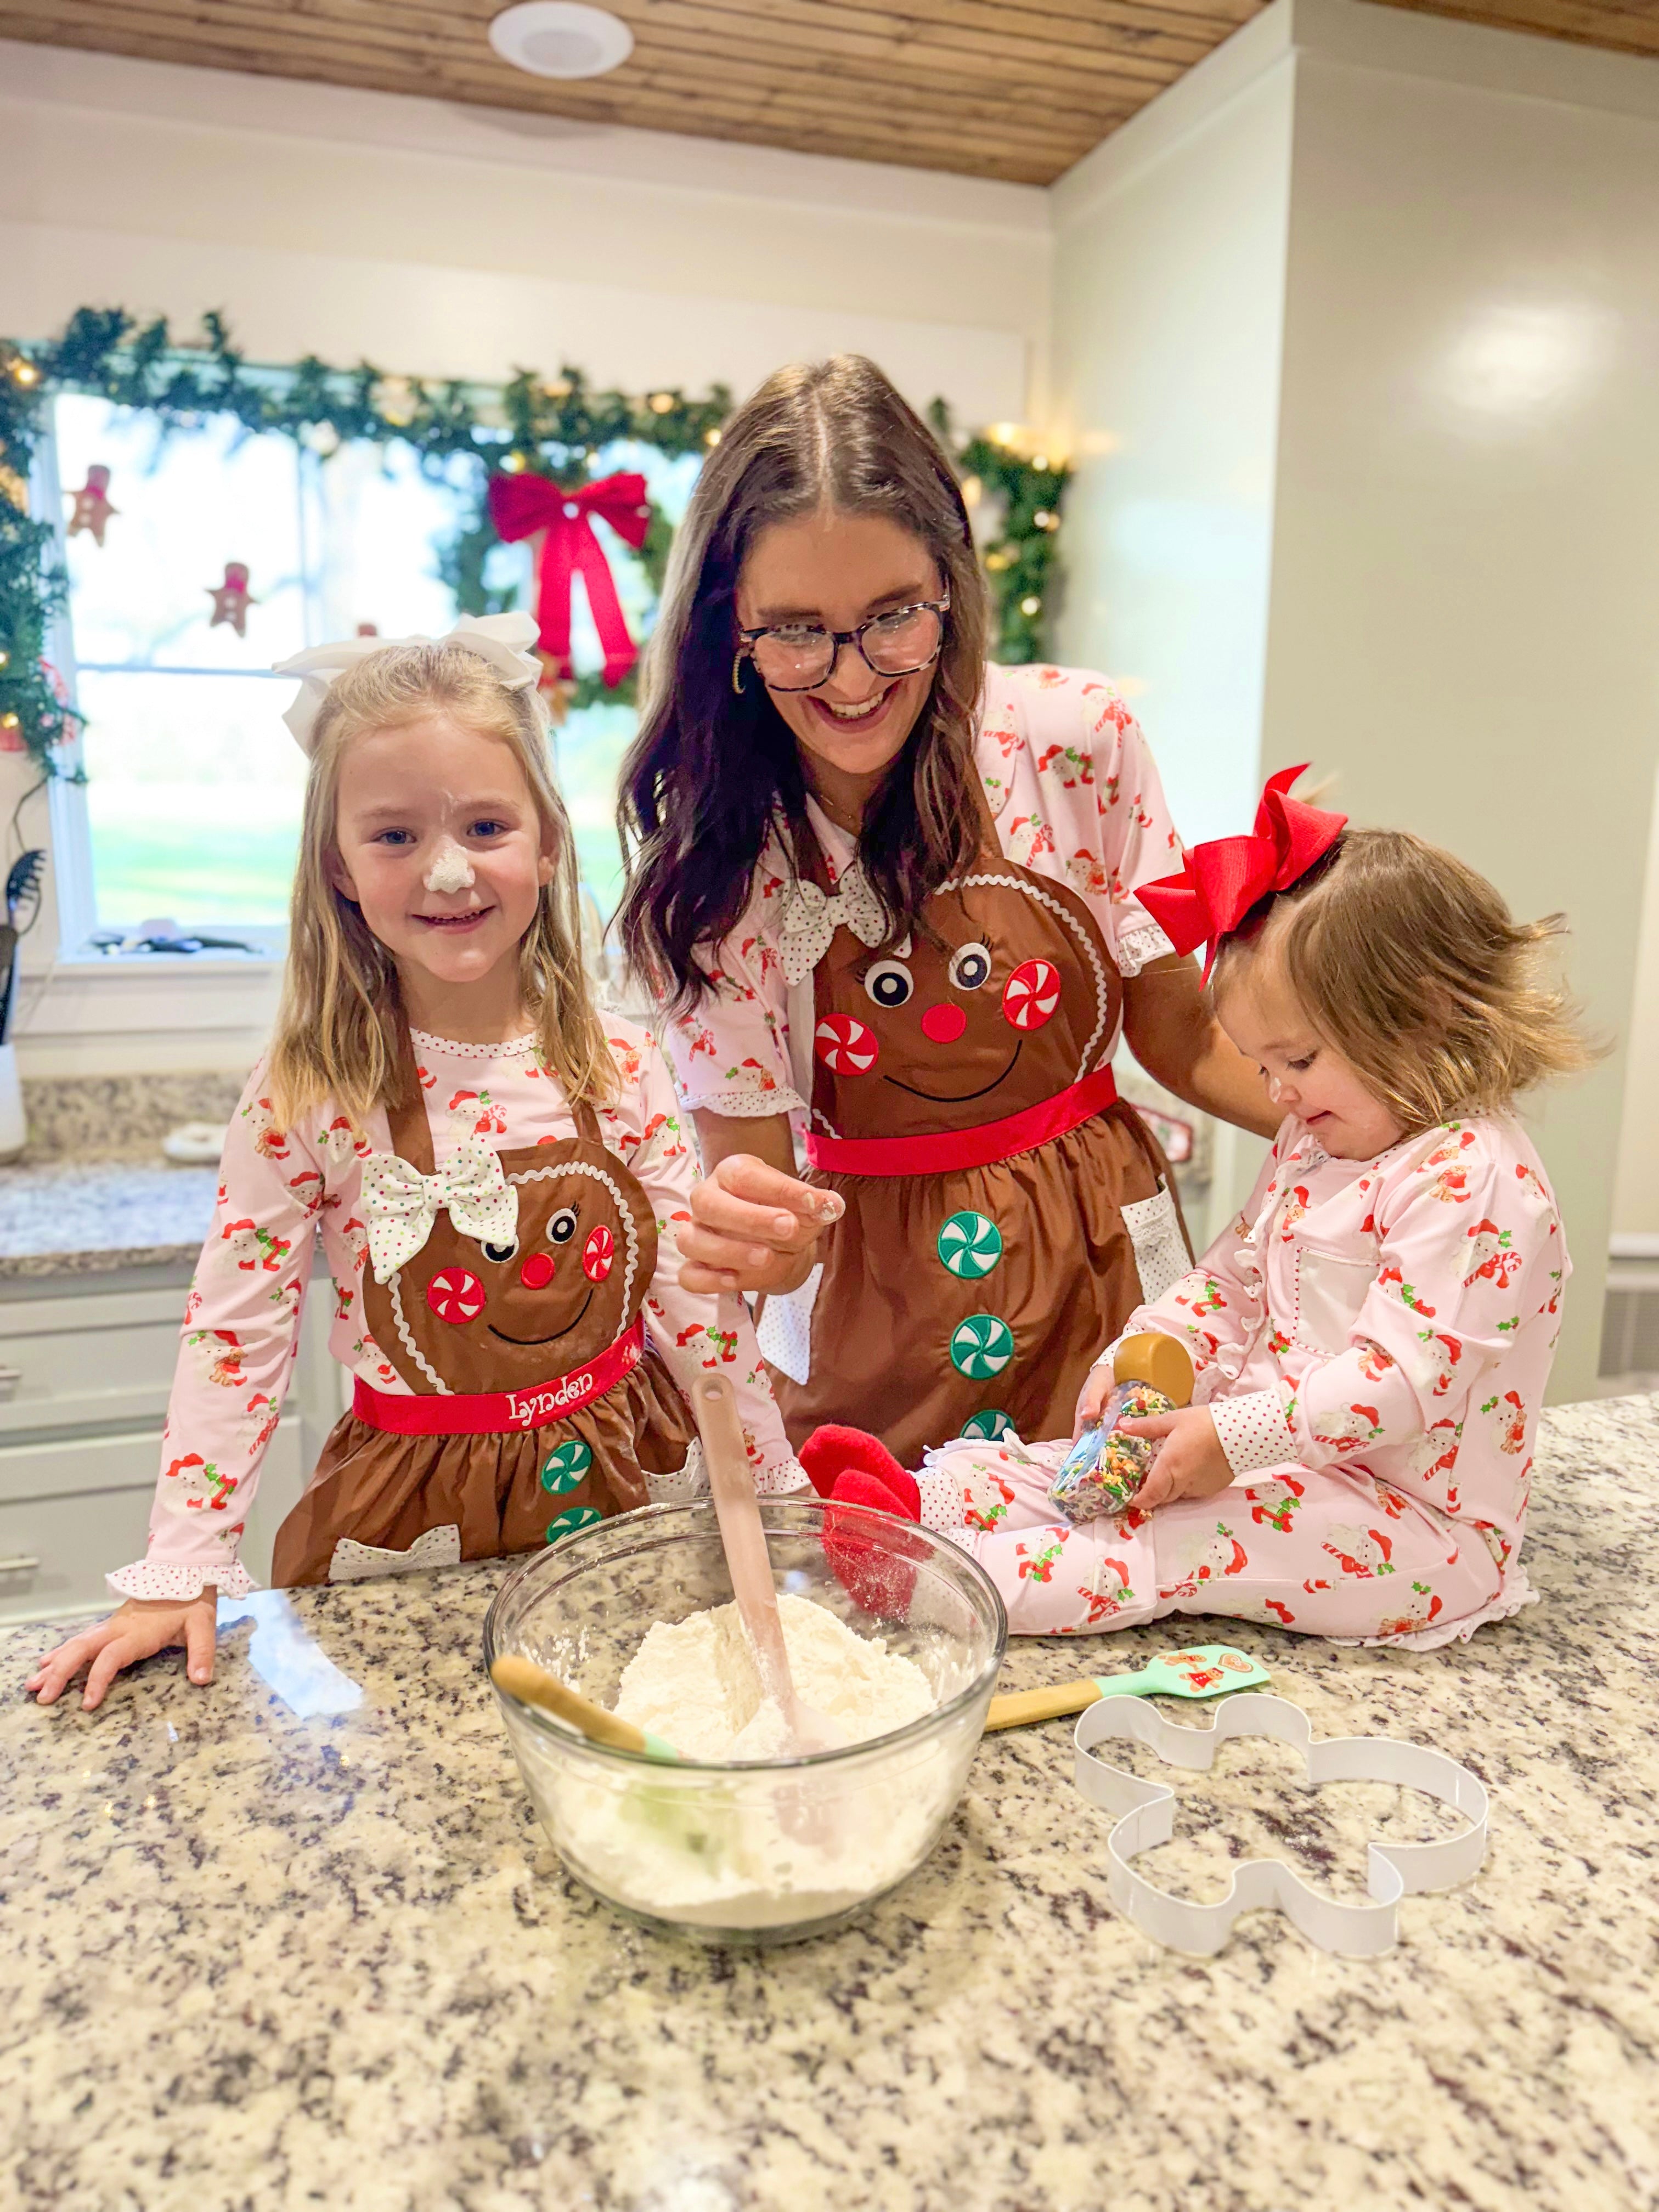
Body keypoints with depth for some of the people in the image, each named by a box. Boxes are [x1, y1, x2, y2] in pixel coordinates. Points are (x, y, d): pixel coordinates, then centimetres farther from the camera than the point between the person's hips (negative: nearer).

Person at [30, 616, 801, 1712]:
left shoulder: (618, 1066, -8)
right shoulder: (307, 1097, -13)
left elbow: (694, 1294, -2)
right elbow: (235, 1333, -8)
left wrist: (784, 1487, 1)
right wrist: (177, 1575, -12)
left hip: (630, 1483, 2)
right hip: (414, 1522, -1)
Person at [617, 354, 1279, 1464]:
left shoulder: (1080, 740, -12)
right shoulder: (702, 855, -13)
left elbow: (1176, 1031, -2)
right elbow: (755, 1175, -12)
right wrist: (747, 1237, -34)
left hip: (1101, 1259, 1)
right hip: (870, 1311, 0)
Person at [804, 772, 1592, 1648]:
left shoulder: (1476, 1182, -21)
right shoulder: (1314, 1145, 11)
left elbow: (1401, 1375, -27)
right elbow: (1232, 1279, 15)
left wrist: (1235, 1436, -29)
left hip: (1415, 1521, -9)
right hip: (1283, 1458, 9)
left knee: (1183, 1537, -28)